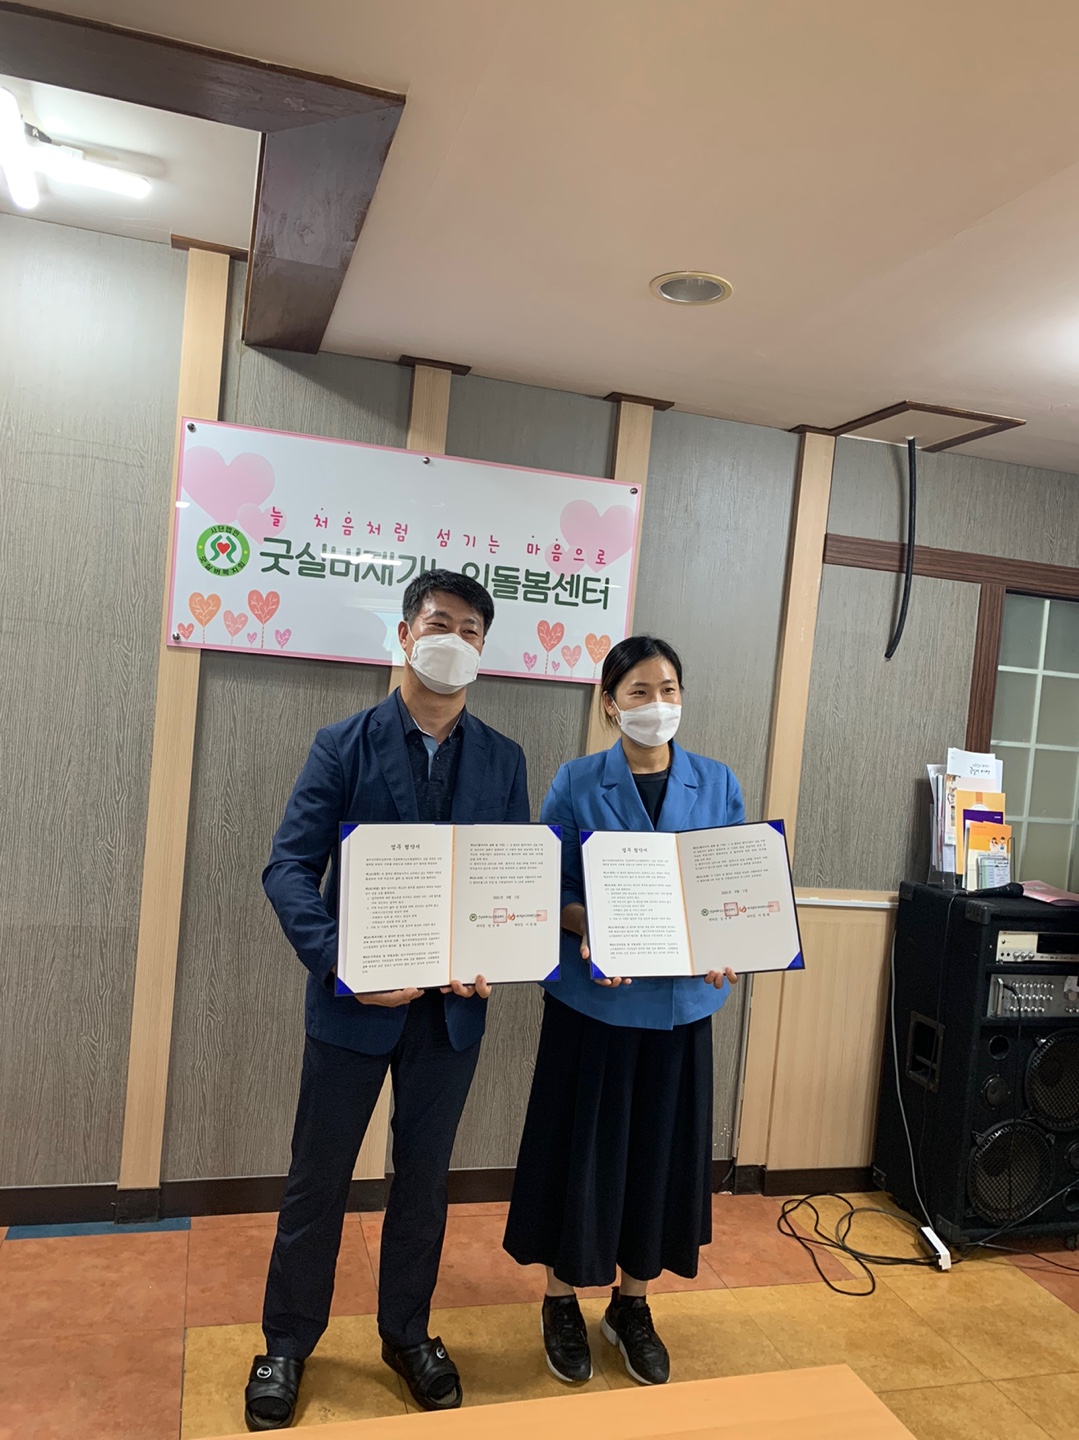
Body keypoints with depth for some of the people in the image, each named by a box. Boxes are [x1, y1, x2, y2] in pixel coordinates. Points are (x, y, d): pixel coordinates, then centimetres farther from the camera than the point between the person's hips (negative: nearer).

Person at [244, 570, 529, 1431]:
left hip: (453, 1005, 2)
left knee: (425, 1174, 17)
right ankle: (288, 1342, 35)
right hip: (355, 1000, -2)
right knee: (319, 1175, 13)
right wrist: (341, 962, -25)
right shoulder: (345, 745, -5)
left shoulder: (502, 760, 2)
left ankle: (407, 1333, 39)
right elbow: (290, 867, -11)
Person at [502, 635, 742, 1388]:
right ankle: (563, 1301, 32)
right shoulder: (577, 783, -6)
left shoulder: (718, 784, 1)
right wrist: (591, 932, -23)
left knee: (661, 1147, 12)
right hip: (593, 997, -2)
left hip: (681, 999, 2)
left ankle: (633, 1306, 34)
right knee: (581, 1146, 8)